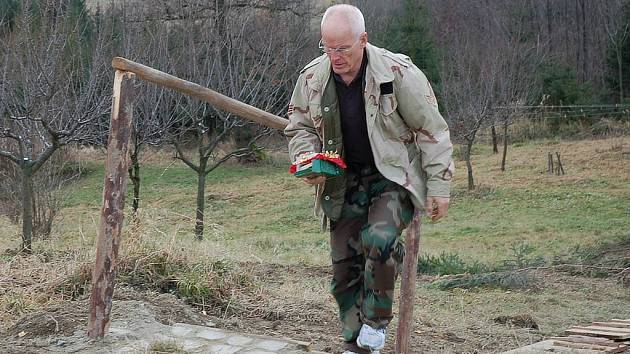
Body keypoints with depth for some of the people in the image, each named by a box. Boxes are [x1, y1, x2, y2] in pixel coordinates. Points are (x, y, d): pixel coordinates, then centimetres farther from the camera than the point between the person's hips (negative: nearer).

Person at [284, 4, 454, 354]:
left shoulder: (398, 73, -18)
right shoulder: (312, 77, -5)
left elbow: (431, 131, -11)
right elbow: (298, 127, 11)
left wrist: (439, 186, -11)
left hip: (393, 179, -4)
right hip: (344, 184, 5)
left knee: (379, 239, -30)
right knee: (344, 266, 6)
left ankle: (376, 319, -5)